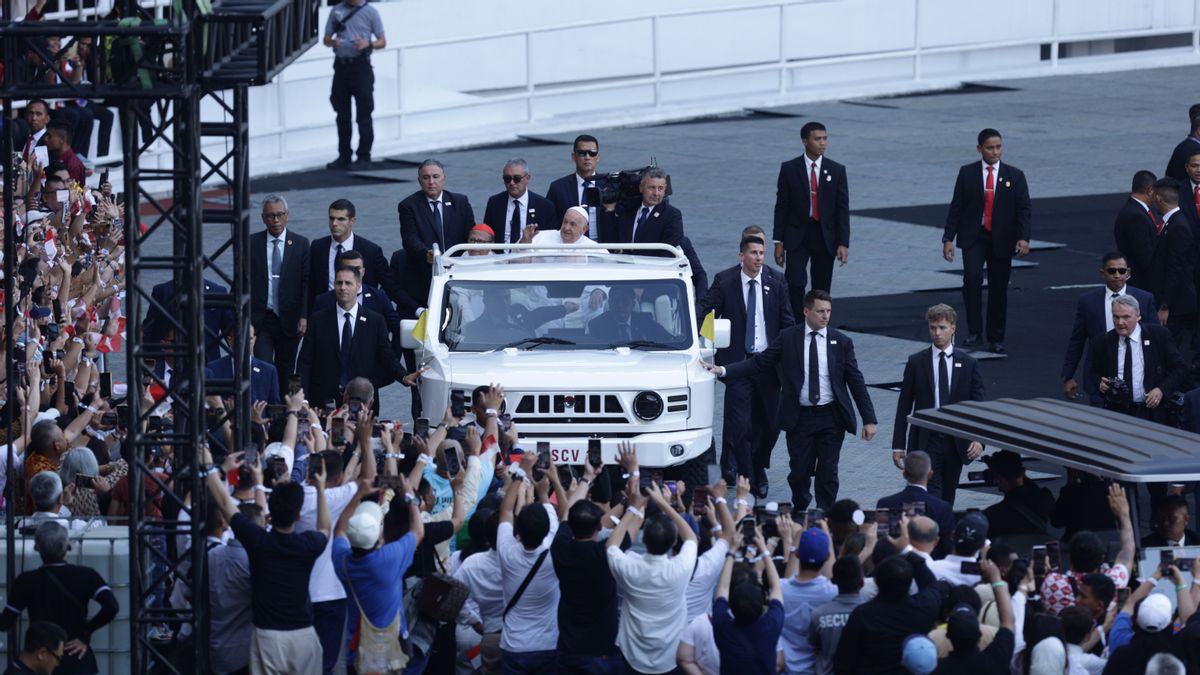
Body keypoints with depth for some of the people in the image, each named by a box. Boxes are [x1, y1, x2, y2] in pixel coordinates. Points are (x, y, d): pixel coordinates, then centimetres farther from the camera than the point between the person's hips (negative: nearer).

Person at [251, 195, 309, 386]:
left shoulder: (300, 244, 4)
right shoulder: (252, 243, 3)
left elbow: (306, 283, 2)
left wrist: (304, 316, -7)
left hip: (289, 320, 1)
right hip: (260, 319, -1)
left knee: (285, 372, 6)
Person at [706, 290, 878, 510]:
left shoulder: (841, 342, 2)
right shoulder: (787, 338, 1)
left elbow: (856, 382, 4)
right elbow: (758, 363, 1)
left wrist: (869, 419, 0)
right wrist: (722, 370, -11)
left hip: (830, 418, 0)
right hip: (799, 417, 0)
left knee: (828, 473, 2)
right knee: (799, 472, 3)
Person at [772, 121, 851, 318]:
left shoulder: (836, 171, 3)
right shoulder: (789, 169, 0)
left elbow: (843, 209, 2)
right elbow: (781, 206, 2)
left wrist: (843, 243, -4)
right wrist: (778, 242, -1)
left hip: (825, 237, 2)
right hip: (797, 236, -2)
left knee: (822, 290, 3)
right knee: (795, 283, -17)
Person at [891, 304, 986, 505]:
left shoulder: (968, 364, 5)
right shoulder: (916, 362, 3)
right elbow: (904, 406, 5)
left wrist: (979, 439, -14)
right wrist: (898, 445, 1)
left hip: (955, 443, 2)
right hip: (925, 441, -2)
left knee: (947, 500, 8)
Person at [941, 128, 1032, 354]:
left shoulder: (1015, 176, 3)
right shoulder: (967, 174, 3)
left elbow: (1024, 210, -1)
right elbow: (956, 208, 4)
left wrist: (1023, 238, -15)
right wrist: (948, 238, -3)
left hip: (1001, 240, 1)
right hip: (973, 238, -1)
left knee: (998, 289, 5)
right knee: (972, 278, -22)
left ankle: (996, 340, 16)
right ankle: (974, 333, -17)